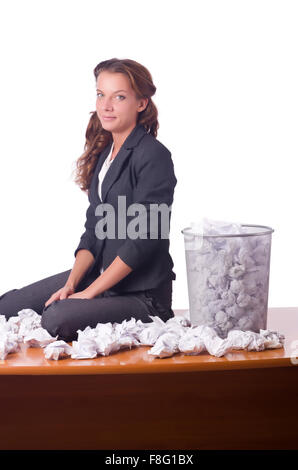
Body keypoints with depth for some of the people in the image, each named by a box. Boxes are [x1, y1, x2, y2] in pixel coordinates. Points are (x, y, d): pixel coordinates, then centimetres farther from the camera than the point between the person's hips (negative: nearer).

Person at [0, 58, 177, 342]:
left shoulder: (154, 156, -13)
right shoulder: (103, 152, 12)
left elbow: (143, 241, -18)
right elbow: (93, 231, 11)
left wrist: (89, 293, -16)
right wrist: (71, 284, -4)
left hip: (141, 294, -8)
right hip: (98, 274, 8)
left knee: (56, 318, -30)